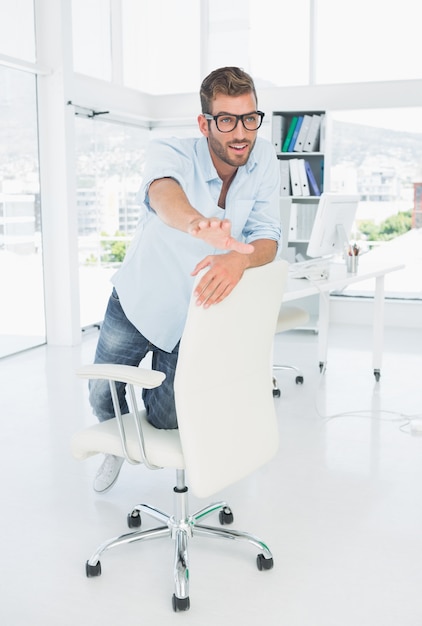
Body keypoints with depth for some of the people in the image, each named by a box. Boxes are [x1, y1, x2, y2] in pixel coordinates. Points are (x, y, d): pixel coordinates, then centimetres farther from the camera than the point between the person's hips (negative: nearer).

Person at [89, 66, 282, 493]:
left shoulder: (263, 160, -15)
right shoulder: (170, 154, -27)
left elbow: (267, 238, -22)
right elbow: (163, 192, -52)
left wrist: (240, 259, -47)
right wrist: (200, 226, -76)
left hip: (192, 316, 2)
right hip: (136, 303, -1)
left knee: (169, 420, 4)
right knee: (102, 398, 14)